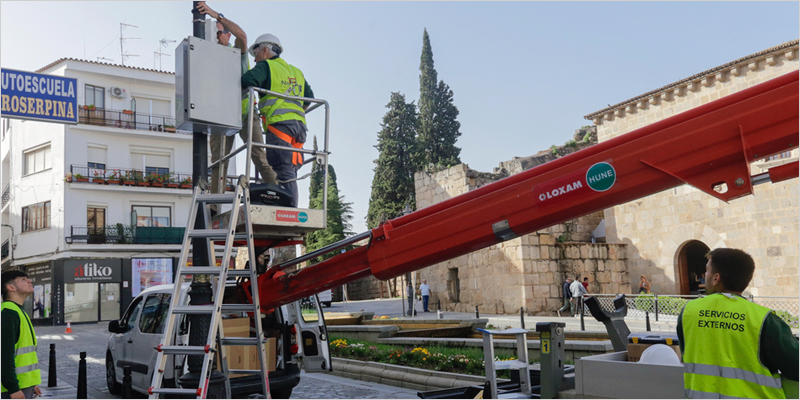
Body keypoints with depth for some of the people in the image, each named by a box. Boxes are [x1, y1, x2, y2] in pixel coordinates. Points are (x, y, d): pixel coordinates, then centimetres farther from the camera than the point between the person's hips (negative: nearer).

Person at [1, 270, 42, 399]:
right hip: (14, 388, -10)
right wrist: (13, 388, -23)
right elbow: (5, 355, -22)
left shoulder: (19, 311, 17)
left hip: (25, 385, 10)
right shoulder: (8, 313, -16)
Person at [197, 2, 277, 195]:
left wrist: (216, 15, -22)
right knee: (218, 160, -3)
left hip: (244, 112, -3)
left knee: (260, 157, -8)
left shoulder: (238, 53, 7)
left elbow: (242, 35, -15)